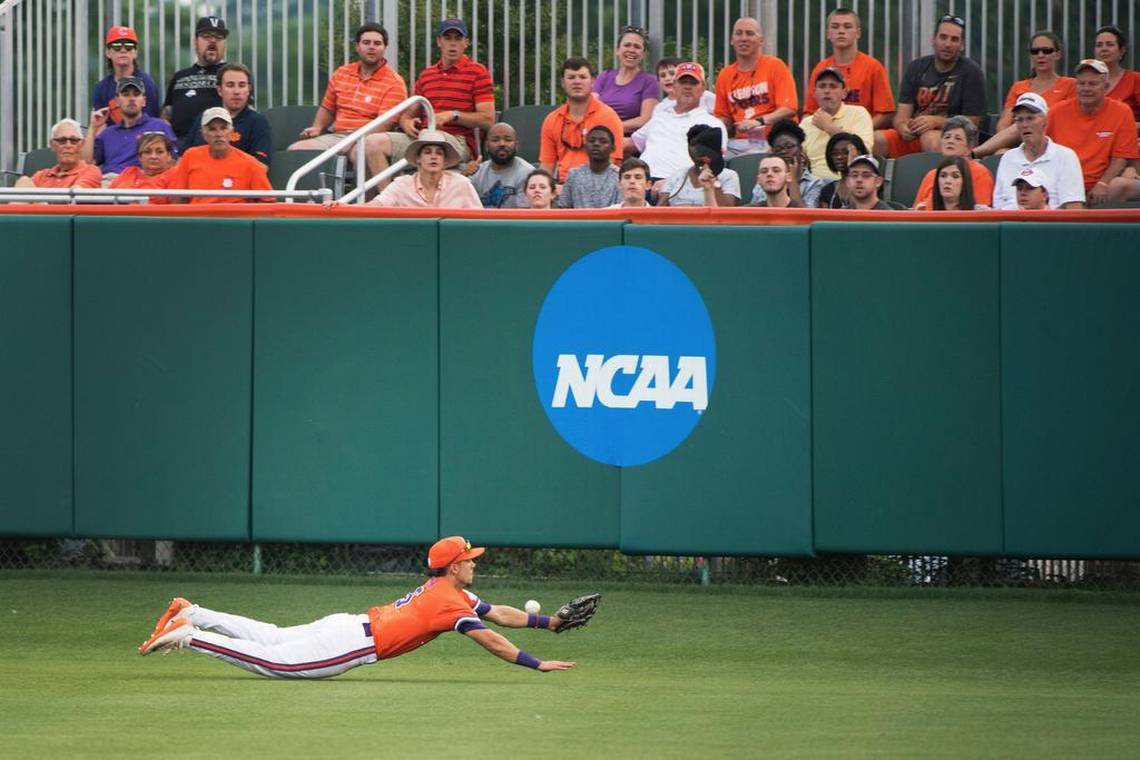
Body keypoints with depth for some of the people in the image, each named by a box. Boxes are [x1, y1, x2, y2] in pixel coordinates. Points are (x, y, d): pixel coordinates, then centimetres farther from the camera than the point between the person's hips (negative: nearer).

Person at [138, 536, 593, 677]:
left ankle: (192, 615, 16)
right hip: (354, 642, -9)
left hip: (346, 628, 9)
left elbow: (499, 614, 20)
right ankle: (187, 635, -15)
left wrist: (552, 622, 14)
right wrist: (538, 665, -19)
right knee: (269, 660, -13)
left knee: (270, 639, 17)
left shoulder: (444, 589, 17)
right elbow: (490, 640, -20)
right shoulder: (451, 602, -12)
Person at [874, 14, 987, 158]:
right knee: (876, 140, -24)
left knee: (930, 139, -39)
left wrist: (936, 121, -19)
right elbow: (901, 116, 7)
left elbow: (972, 122, -4)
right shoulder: (916, 68, 13)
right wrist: (903, 126, -18)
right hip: (914, 135, 4)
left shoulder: (971, 72, 0)